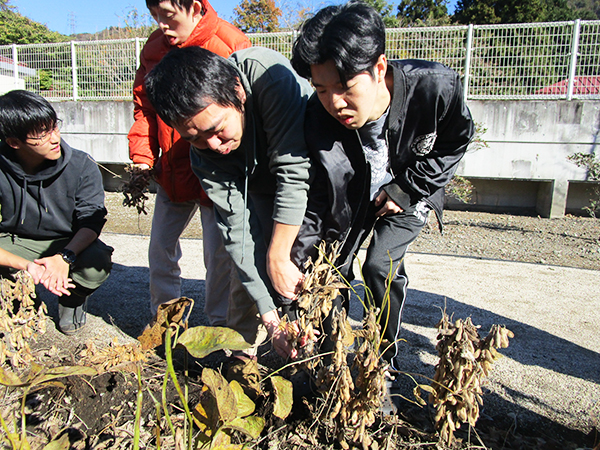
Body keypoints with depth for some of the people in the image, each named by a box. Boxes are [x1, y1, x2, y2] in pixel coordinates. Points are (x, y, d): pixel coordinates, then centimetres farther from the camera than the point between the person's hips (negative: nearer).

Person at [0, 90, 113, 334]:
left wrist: (64, 257, -38)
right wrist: (27, 266, -39)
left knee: (97, 263, -32)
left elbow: (91, 219, -20)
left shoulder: (81, 165, -18)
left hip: (71, 244, 0)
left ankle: (72, 300, 7)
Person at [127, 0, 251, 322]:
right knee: (160, 245, 12)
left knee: (219, 250, 0)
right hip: (171, 171, 6)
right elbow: (144, 106, 12)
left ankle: (219, 322, 21)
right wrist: (142, 157, 1)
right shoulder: (154, 47, 8)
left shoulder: (231, 44, -11)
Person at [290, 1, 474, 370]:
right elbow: (315, 204, -24)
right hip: (353, 194, 2)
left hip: (411, 191, -1)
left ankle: (386, 363, 11)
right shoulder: (320, 119, -31)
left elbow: (456, 141, -10)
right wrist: (297, 269, -32)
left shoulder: (435, 87, -33)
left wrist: (406, 190, -16)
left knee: (381, 266, -14)